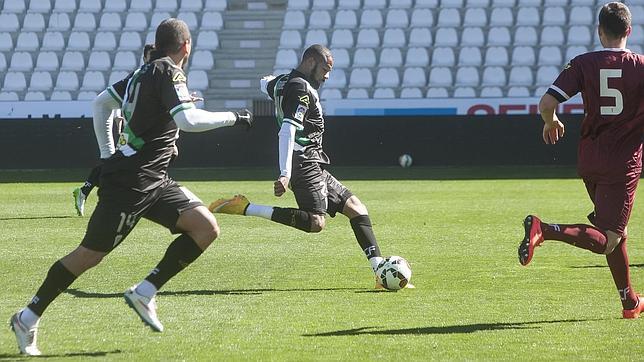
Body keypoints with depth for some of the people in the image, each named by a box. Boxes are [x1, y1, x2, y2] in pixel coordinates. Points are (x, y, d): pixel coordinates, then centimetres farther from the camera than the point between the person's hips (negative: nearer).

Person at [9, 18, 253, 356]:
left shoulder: (143, 73, 13)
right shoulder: (169, 72, -13)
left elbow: (101, 103, 21)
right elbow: (188, 119, -26)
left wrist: (107, 153, 26)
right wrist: (233, 117, -14)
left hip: (152, 182, 9)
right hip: (129, 183, -9)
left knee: (206, 228, -3)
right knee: (90, 255, -3)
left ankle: (144, 293, -1)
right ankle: (28, 318, 8)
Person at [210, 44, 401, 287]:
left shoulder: (282, 82, 17)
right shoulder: (302, 88, -12)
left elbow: (265, 83, 43)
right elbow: (287, 131, -23)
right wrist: (285, 174, -31)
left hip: (312, 165, 11)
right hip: (305, 163, -11)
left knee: (355, 207, 8)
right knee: (315, 222, -24)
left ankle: (380, 268, 1)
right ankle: (245, 209, -19)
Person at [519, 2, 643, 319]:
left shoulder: (584, 64, -2)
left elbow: (546, 103, -10)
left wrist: (551, 122, 12)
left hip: (589, 160, 4)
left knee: (614, 231, 19)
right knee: (606, 238, -6)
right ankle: (544, 230, -29)